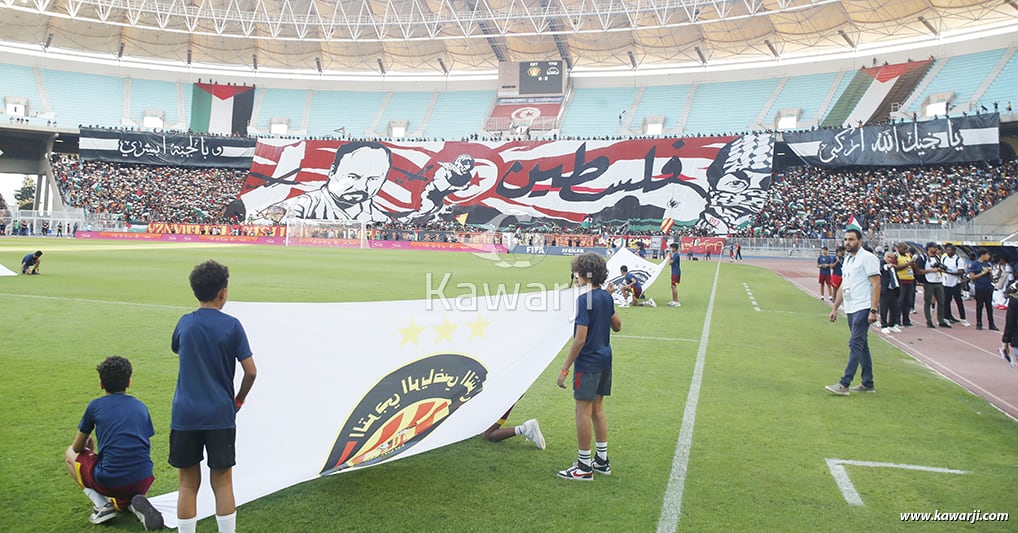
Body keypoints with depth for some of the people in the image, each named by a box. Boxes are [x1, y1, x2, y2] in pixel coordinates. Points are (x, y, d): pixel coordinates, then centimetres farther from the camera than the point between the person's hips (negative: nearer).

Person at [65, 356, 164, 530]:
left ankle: (101, 505, 7)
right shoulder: (140, 406, 12)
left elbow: (77, 447, 14)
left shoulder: (95, 405, 4)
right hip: (143, 481, 4)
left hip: (109, 481, -3)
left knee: (70, 454, 25)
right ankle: (135, 504, 1)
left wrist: (88, 446, 37)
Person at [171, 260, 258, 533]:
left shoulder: (185, 323, 2)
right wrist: (238, 400, 8)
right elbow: (250, 371, -7)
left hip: (185, 415, 2)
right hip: (220, 415, -2)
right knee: (222, 482, 7)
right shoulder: (231, 326, -6)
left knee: (188, 484, 10)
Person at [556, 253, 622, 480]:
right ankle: (602, 460, 25)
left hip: (587, 362, -8)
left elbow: (580, 339, -21)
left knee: (583, 411, 1)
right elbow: (617, 326, 18)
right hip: (604, 359, 9)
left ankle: (584, 466, 8)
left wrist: (565, 369, -18)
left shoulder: (585, 300, -19)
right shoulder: (606, 297, 5)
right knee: (597, 409, 17)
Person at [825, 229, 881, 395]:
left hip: (863, 309, -9)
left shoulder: (867, 258, -8)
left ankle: (844, 384, -15)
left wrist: (873, 310, -20)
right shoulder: (847, 259, 17)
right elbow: (843, 286, 23)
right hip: (850, 310, 9)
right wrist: (835, 308, 20)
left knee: (855, 344, -12)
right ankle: (868, 384, 20)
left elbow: (876, 284, -14)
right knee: (862, 345, 13)